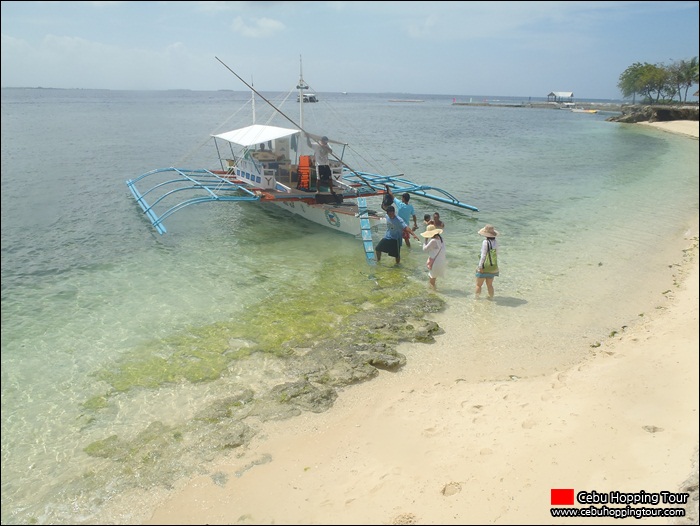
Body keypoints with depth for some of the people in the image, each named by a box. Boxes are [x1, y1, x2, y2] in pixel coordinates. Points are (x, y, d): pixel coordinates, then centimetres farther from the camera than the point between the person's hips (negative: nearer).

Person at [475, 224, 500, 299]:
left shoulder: (485, 242, -16)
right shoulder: (496, 242, 2)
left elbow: (483, 255, -17)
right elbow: (496, 254, 7)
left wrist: (480, 266, -14)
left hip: (485, 266, -6)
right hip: (493, 266, 6)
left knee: (478, 285, 8)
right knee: (490, 285, 17)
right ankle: (491, 298, 21)